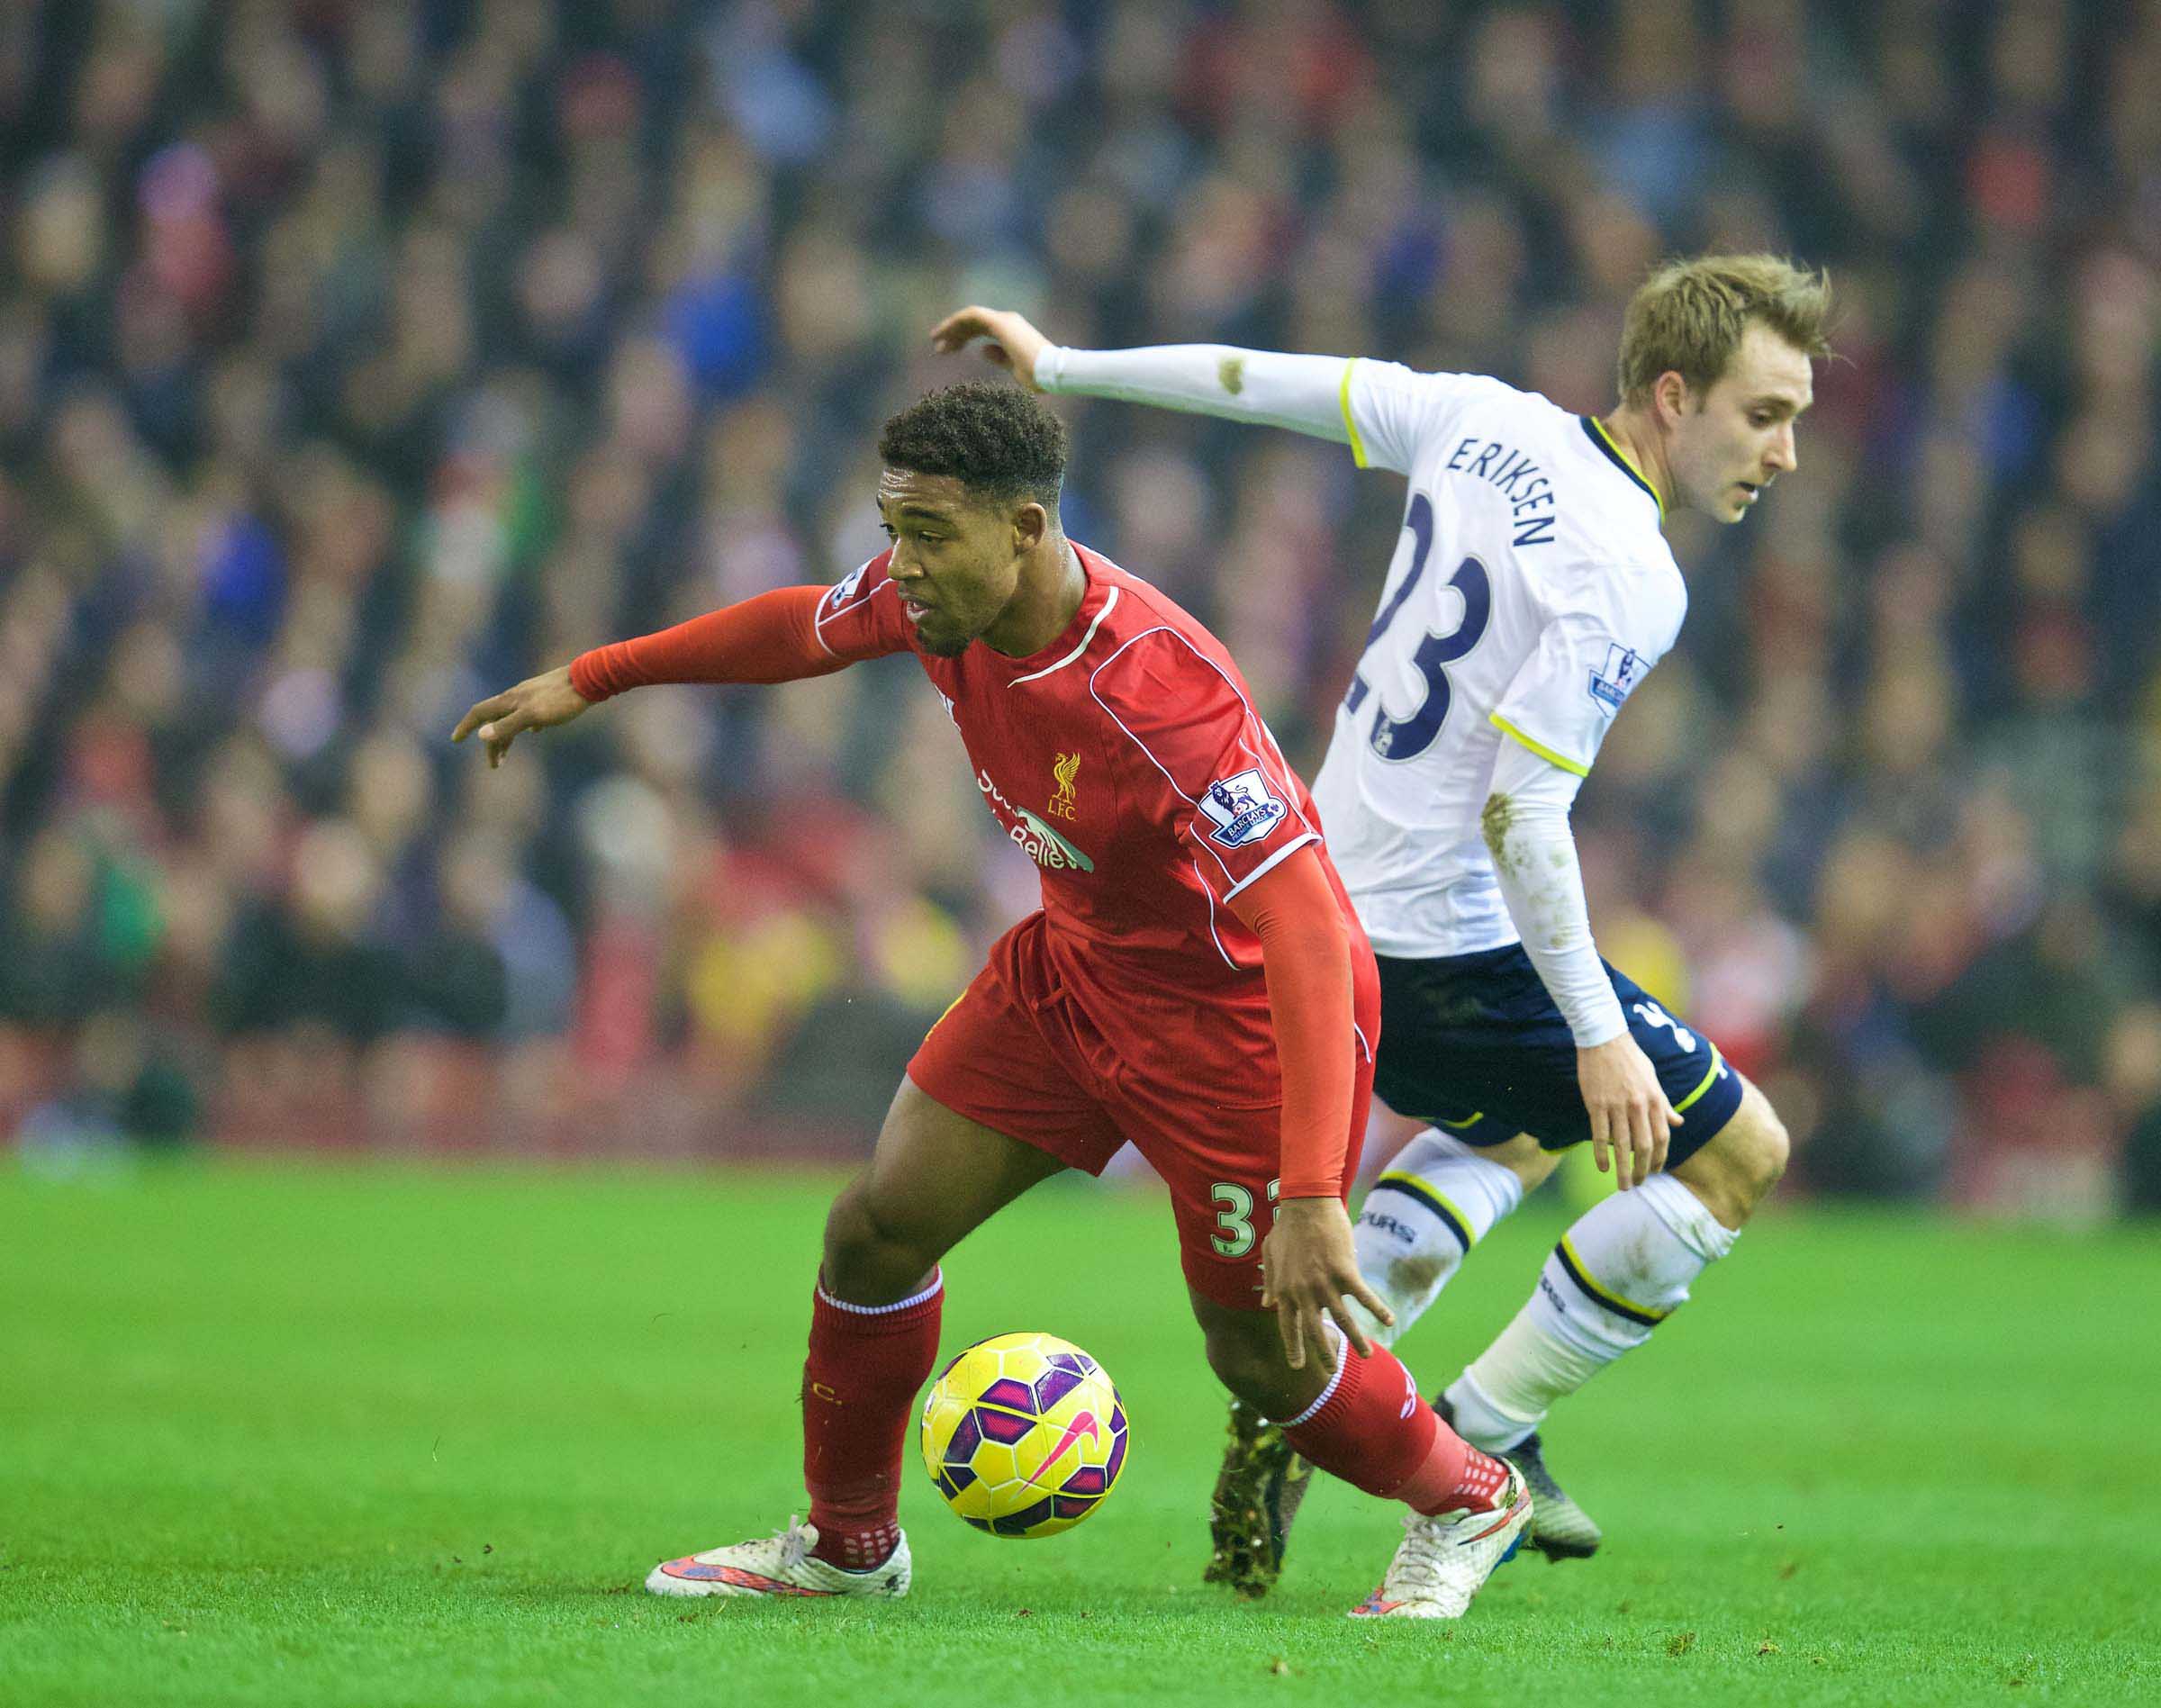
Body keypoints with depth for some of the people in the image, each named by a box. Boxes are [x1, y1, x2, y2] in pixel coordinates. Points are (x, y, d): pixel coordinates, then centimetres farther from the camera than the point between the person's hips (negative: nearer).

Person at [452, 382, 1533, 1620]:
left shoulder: (1161, 691, -38)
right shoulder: (935, 598, -14)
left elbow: (1311, 936, -40)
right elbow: (810, 627, 12)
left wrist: (1311, 1196, -47)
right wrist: (589, 681, 22)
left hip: (1241, 1009, -7)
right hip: (1075, 961, 7)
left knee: (1260, 1351, 2)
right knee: (877, 1233, 4)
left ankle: (1465, 1505, 31)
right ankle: (848, 1542, 25)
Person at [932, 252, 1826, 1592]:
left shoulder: (1482, 421, 0)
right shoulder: (1629, 580, -22)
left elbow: (1261, 384, 7)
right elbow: (1520, 815, -25)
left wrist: (1058, 366, 17)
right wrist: (1599, 1036, -22)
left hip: (1333, 910, 9)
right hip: (1455, 950, -9)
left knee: (1528, 1124, 34)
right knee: (1739, 1154, 7)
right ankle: (1486, 1435, 9)